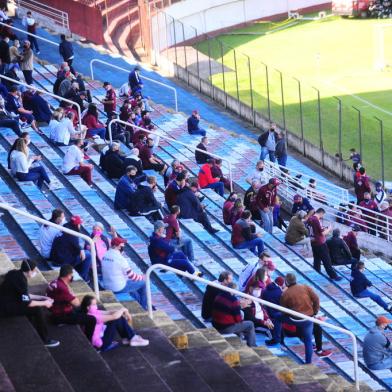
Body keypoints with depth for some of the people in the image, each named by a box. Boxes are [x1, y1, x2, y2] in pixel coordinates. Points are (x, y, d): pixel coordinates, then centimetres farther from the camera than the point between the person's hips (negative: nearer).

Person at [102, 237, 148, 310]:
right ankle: (144, 308, 25)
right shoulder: (120, 258, -23)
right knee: (143, 283, 10)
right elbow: (131, 275, -13)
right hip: (119, 288, -8)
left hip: (107, 287, 8)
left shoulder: (105, 255, 0)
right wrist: (142, 277, 5)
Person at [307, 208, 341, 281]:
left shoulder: (310, 219, 5)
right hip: (320, 244, -8)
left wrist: (324, 229, 15)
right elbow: (323, 233, -20)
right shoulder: (317, 220, -22)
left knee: (316, 259, 16)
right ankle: (333, 276, 2)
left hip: (313, 242, 8)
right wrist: (329, 229, -3)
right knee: (327, 261, -2)